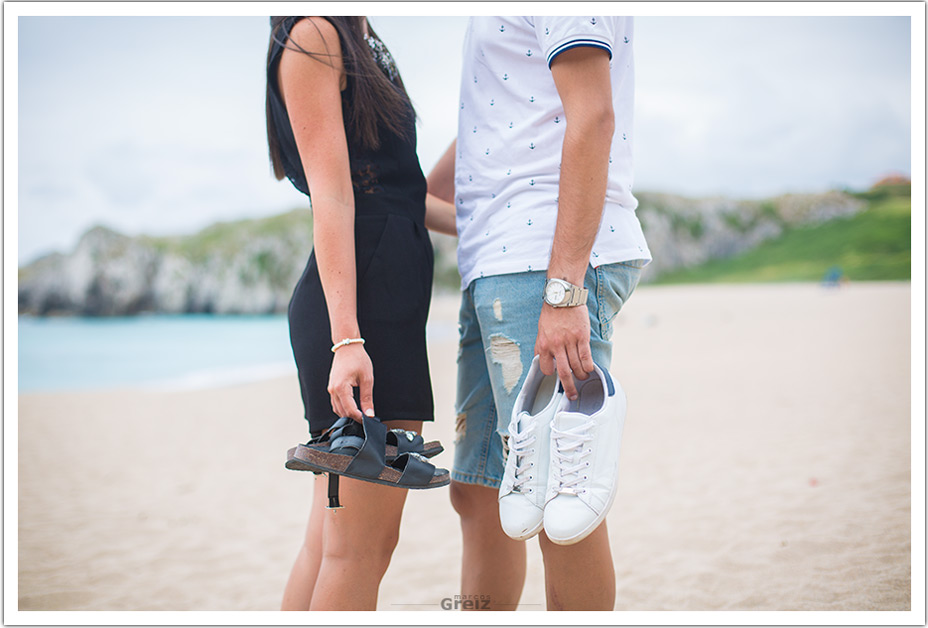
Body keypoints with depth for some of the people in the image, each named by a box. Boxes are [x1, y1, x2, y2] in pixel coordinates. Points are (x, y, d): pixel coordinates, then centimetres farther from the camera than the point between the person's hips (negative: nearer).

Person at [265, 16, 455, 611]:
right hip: (361, 300, -10)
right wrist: (346, 337, -21)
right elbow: (332, 196, -15)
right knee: (359, 545, -6)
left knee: (331, 540, 11)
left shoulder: (356, 37, 22)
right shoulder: (313, 35, -6)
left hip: (390, 292, 10)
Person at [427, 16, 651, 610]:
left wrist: (563, 289, -23)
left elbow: (592, 119, -15)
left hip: (553, 264, -10)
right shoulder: (490, 18, 26)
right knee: (479, 497, 11)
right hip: (498, 267, 10)